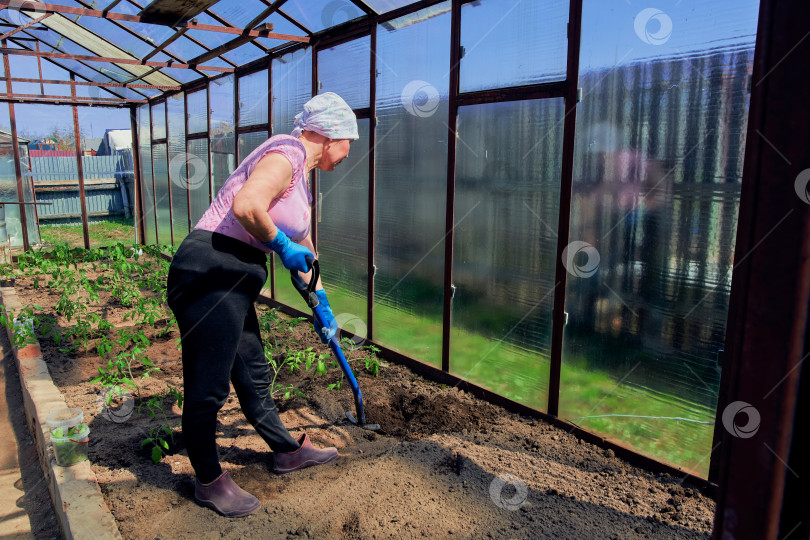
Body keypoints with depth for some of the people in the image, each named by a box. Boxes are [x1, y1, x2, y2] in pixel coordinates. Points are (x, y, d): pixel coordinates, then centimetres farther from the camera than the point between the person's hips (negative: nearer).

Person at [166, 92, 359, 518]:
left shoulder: (300, 178, 19)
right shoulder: (288, 151, -12)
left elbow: (303, 247, 30)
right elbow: (245, 206, -31)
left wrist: (323, 306, 36)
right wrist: (282, 246, -13)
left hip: (231, 283, 10)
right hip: (209, 276, -10)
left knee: (253, 373, 21)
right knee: (208, 387, 5)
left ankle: (288, 451, 39)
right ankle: (208, 482, 25)